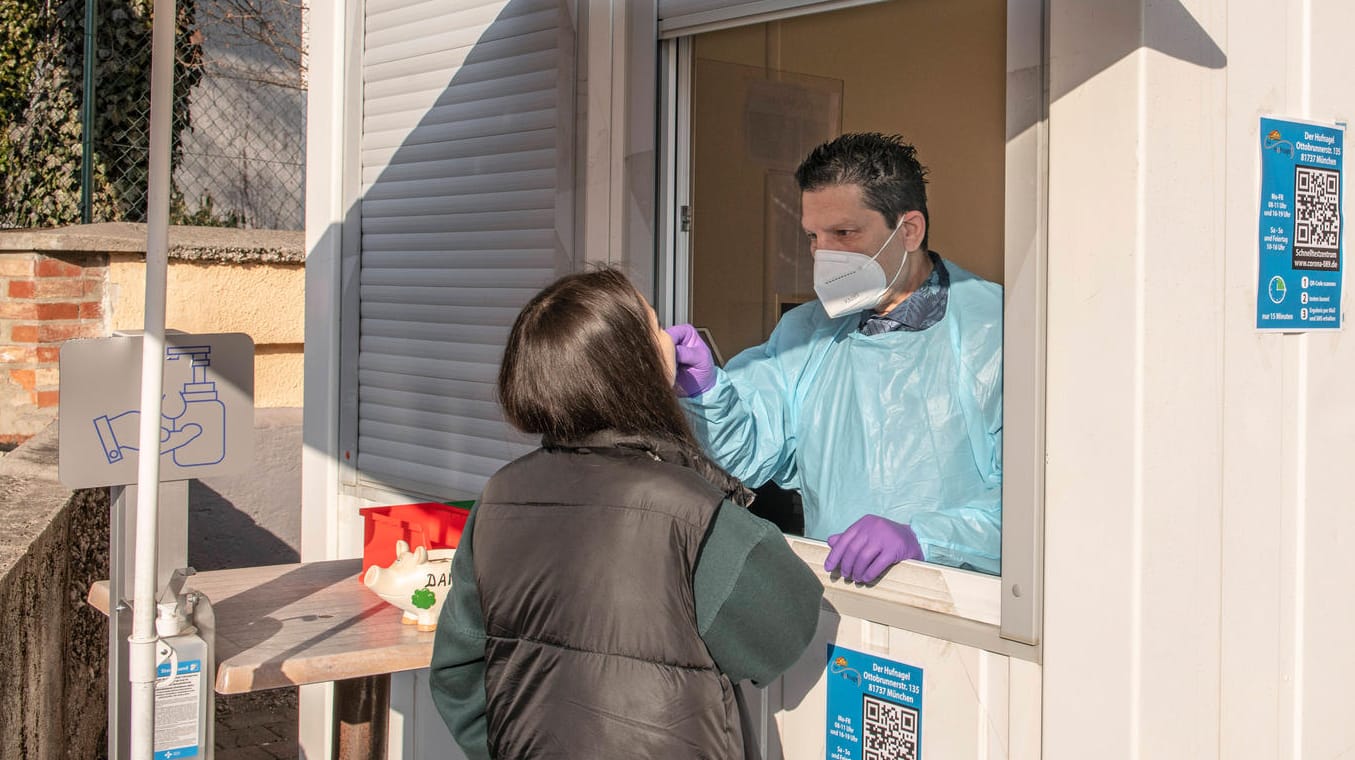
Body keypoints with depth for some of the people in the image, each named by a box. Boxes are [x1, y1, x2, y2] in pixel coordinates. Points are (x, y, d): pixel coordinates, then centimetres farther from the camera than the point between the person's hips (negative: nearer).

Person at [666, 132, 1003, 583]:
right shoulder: (801, 333, 22)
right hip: (826, 591, 4)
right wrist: (705, 392, -6)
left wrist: (921, 538, -20)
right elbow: (752, 454, 13)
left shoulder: (995, 329, 2)